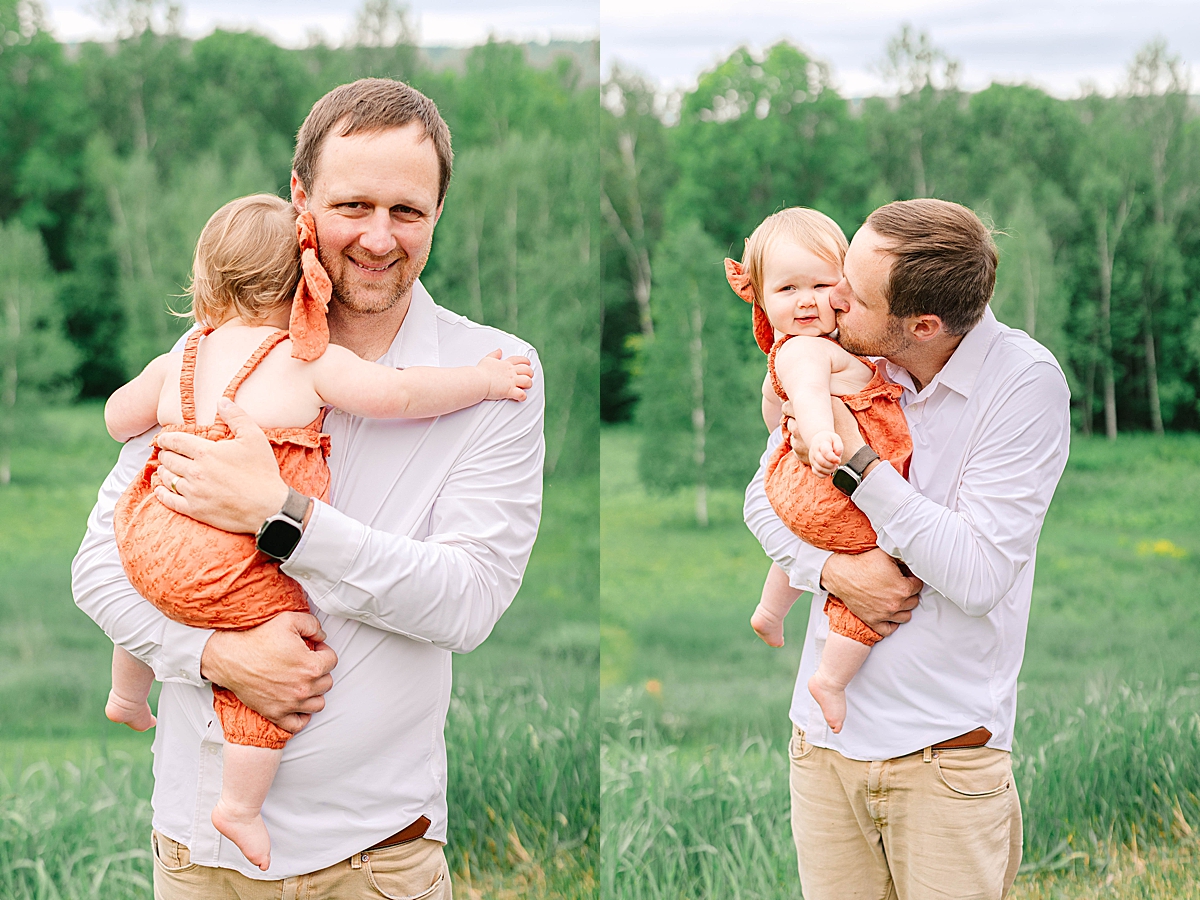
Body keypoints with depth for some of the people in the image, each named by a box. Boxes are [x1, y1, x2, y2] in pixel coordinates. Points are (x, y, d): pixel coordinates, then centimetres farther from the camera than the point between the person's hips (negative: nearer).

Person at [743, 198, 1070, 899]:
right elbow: (765, 496, 8)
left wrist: (858, 457, -18)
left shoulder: (1025, 382, -14)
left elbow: (978, 577, -18)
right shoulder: (845, 357, -1)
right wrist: (834, 569, -12)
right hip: (825, 736, 4)